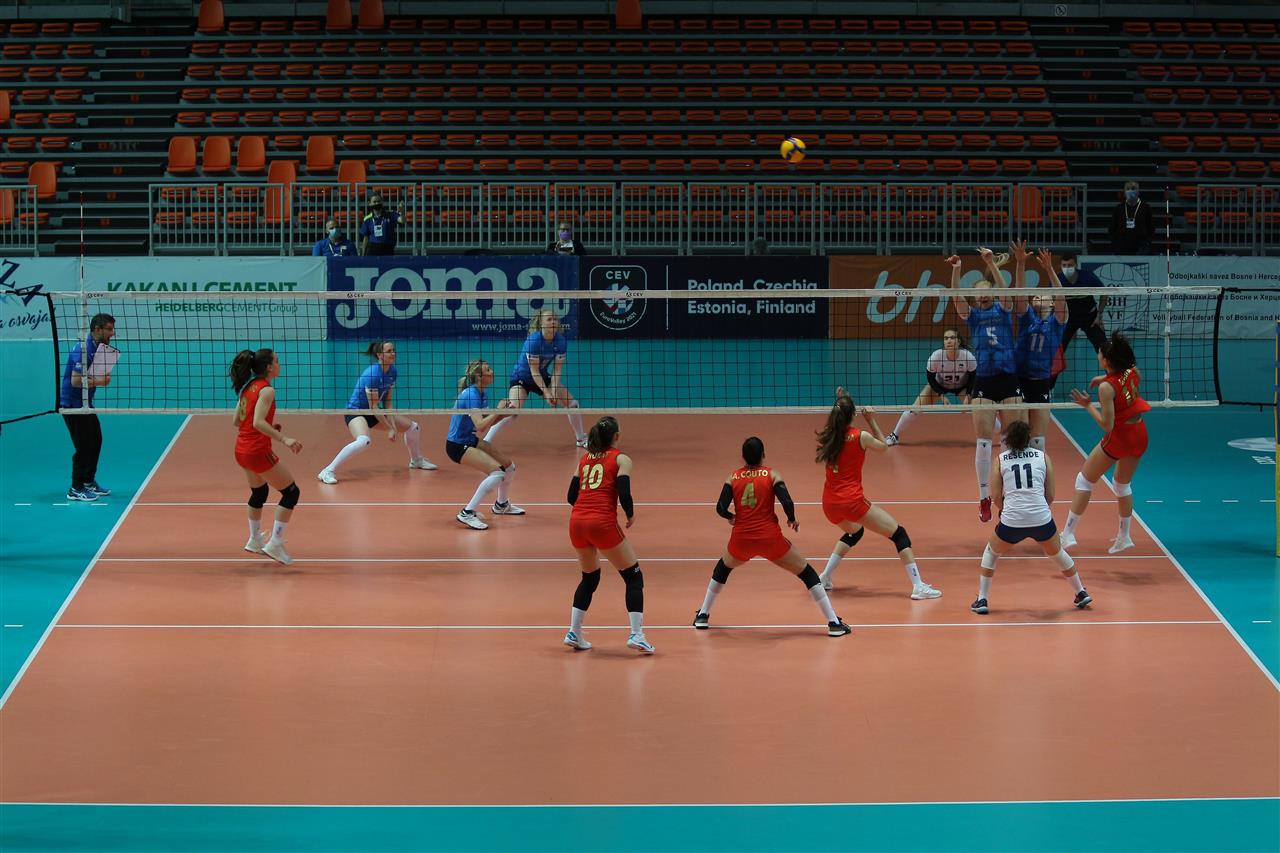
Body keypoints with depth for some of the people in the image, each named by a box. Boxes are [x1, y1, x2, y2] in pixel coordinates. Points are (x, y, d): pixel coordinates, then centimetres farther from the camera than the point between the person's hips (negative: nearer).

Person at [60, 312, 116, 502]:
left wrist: (104, 376, 0)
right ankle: (76, 490, 0)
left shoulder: (97, 347, 8)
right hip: (72, 404, -10)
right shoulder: (83, 349, -23)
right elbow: (76, 380, -28)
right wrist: (100, 382, -20)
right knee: (84, 446, -8)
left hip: (85, 404, 10)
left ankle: (89, 482, 30)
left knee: (96, 441, 17)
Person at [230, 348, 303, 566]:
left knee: (258, 492, 29)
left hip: (241, 450, 9)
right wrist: (284, 439, -33)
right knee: (291, 492, 2)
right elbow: (258, 423, -27)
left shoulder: (247, 387, 10)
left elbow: (237, 421, 14)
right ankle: (275, 544, -1)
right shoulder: (266, 390, -16)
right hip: (258, 451, -9)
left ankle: (254, 541, 41)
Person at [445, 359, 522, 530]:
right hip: (457, 445, -10)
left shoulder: (481, 395, 5)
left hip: (471, 440, 10)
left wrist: (504, 414, -2)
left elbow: (485, 422, 13)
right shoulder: (471, 395, -24)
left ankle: (501, 505, 39)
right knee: (497, 472, -23)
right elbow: (480, 426, -32)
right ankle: (467, 513, -19)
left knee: (509, 466, 15)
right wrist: (498, 410, -21)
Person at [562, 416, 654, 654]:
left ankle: (574, 632, 18)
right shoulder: (621, 459, 2)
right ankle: (636, 635, -5)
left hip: (577, 523, 5)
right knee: (634, 577, 7)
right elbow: (624, 494, -9)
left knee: (589, 577, 25)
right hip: (603, 523, -5)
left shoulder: (584, 459, 18)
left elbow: (572, 496, 16)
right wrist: (631, 515, 8)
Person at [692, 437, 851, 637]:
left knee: (723, 568, 34)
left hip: (741, 539, 2)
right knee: (807, 573, 10)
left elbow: (721, 508, -2)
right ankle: (834, 623, 4)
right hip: (770, 538, -2)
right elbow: (787, 503, -12)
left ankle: (702, 615, 35)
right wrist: (792, 520, 9)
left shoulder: (733, 478, 6)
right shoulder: (772, 475, 1)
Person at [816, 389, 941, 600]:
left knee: (854, 531, 37)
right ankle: (918, 586, -8)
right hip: (852, 501, -6)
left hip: (829, 503, 6)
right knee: (898, 533, 3)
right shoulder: (861, 437, -10)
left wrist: (839, 402, 26)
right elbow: (883, 446, 10)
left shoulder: (826, 437, 3)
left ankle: (824, 578, 30)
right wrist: (871, 421, 13)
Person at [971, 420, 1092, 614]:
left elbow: (996, 496, 6)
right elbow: (1050, 496, 10)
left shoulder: (1000, 459, 10)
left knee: (991, 553, 27)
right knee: (1057, 554, 30)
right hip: (1041, 519, 1)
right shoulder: (1043, 457, 12)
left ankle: (982, 600, 20)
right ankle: (1081, 594, 40)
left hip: (1011, 520, -1)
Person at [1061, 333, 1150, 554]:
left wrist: (1087, 405, -13)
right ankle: (1124, 537, 31)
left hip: (1119, 436, -7)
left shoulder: (1107, 388, -25)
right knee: (1123, 483, 25)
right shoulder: (1132, 372, -6)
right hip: (1139, 434, 7)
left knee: (1085, 480, 8)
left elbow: (1107, 425, -22)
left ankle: (1068, 533, 7)